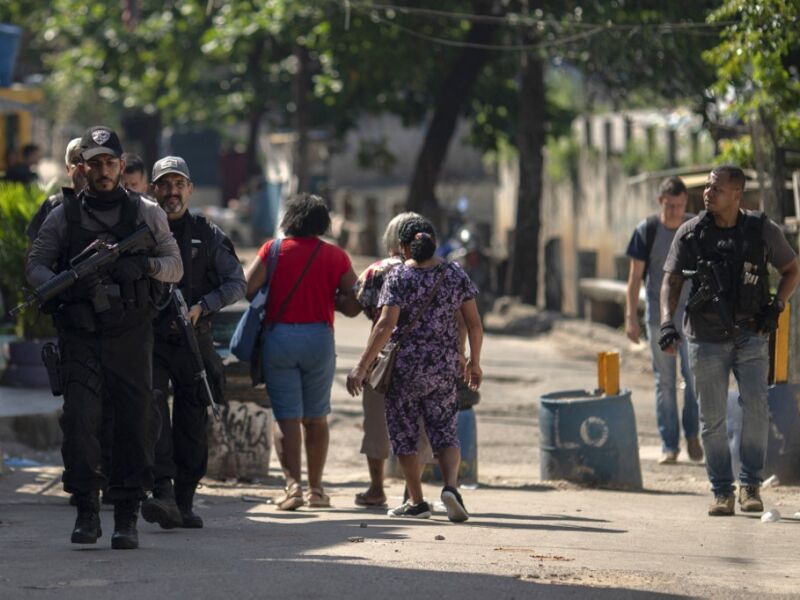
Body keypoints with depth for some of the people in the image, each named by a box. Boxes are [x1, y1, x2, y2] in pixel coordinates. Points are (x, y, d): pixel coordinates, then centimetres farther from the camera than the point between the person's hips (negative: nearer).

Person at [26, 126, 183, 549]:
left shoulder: (146, 214, 8)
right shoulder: (63, 216, 8)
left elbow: (175, 267, 6)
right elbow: (35, 265, 5)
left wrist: (143, 264, -16)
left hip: (130, 335, 0)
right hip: (80, 335, 0)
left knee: (133, 423, -1)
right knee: (79, 418, -11)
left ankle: (127, 518, 5)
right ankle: (86, 512, -3)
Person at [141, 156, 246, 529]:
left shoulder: (208, 235, 9)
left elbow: (236, 283, 6)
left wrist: (202, 306, -10)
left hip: (194, 340, 2)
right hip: (149, 338, -2)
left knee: (192, 423, 4)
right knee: (152, 413, -18)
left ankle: (184, 501, 13)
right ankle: (163, 494, -25)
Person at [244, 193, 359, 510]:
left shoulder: (273, 249, 0)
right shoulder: (335, 256, 4)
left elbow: (248, 288, -8)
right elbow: (353, 305, 0)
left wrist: (274, 294, 11)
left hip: (278, 337, -1)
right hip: (319, 338, 1)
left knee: (286, 417, 1)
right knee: (316, 418, 13)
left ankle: (293, 484, -14)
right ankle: (315, 488, 16)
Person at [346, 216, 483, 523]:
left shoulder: (398, 277, -9)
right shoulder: (455, 274, 2)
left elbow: (386, 325, -18)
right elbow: (474, 324, 3)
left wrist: (362, 366, -18)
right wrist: (474, 362, 17)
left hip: (404, 367, -3)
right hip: (444, 369, 3)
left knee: (404, 434, 12)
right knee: (445, 433, 8)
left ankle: (417, 501, 16)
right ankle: (451, 485, -18)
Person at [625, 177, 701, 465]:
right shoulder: (646, 230, -2)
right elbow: (635, 276, 0)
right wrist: (631, 317, -5)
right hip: (658, 316, 0)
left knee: (694, 374, -9)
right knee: (664, 381, 2)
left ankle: (692, 434, 10)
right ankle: (669, 445, 7)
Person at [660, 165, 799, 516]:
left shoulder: (762, 230, -1)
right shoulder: (690, 233, 0)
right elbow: (671, 282, 1)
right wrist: (667, 323, -15)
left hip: (751, 336, -1)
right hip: (707, 339, 1)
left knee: (755, 410, -11)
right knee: (712, 419, 2)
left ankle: (751, 486, 3)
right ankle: (722, 491, 11)